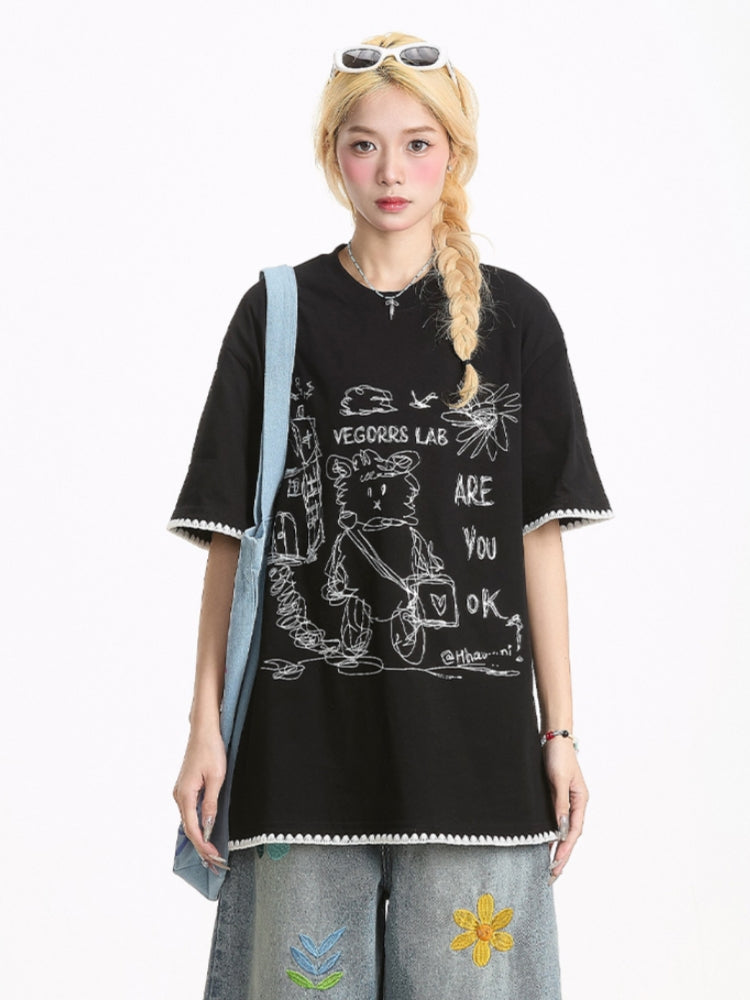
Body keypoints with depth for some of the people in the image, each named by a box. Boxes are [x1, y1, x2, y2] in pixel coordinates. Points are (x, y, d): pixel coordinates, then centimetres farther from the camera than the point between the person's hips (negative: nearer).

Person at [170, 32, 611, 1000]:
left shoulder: (512, 319, 5)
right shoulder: (280, 314, 5)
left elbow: (538, 538, 5)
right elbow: (229, 537, 4)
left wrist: (560, 733, 3)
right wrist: (205, 727, 0)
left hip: (470, 732, 0)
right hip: (305, 728, 0)